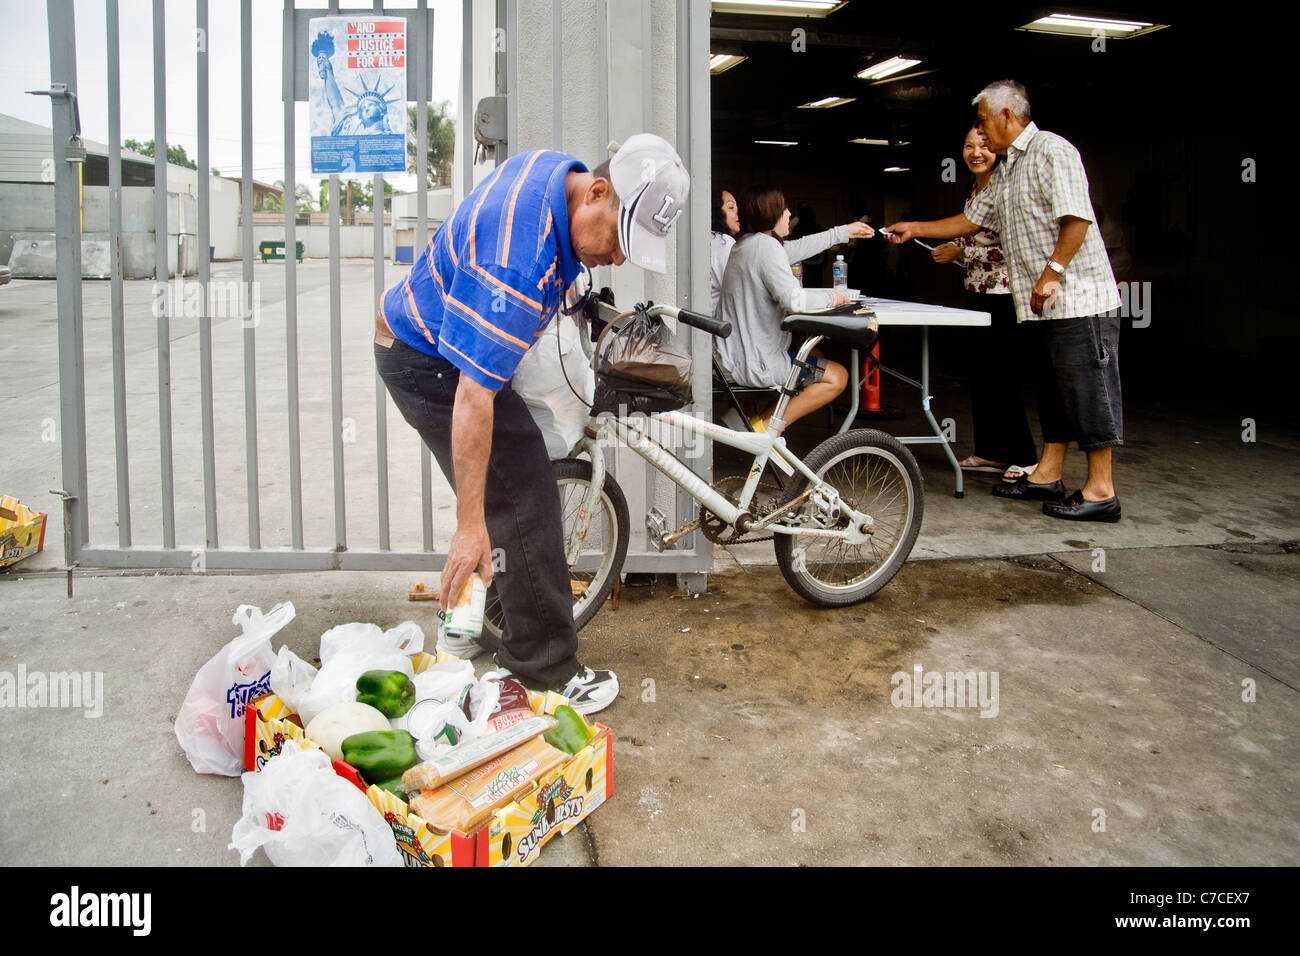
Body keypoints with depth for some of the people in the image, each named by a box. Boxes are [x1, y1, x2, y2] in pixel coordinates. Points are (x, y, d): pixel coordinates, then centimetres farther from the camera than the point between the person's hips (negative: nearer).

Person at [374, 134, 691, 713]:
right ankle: (544, 673, 0)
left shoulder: (559, 171, -7)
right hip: (426, 363, -10)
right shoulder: (519, 258, -38)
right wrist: (470, 526, -35)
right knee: (523, 501, -11)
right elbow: (474, 395, -38)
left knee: (504, 487, 18)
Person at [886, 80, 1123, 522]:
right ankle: (1047, 476, 19)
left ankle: (1101, 490, -3)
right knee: (1053, 390, 13)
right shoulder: (1005, 172, 20)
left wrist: (1052, 273, -24)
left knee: (1087, 388, -7)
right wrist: (915, 229, 30)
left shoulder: (1052, 150, -9)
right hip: (1047, 304, 10)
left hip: (1079, 298, -10)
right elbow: (971, 220, 29)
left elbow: (1076, 218, -19)